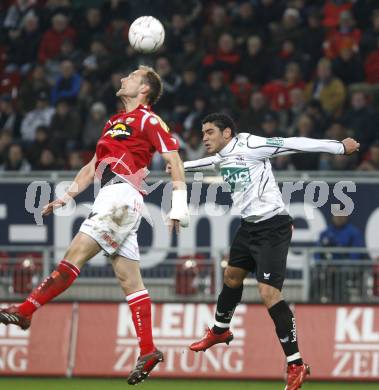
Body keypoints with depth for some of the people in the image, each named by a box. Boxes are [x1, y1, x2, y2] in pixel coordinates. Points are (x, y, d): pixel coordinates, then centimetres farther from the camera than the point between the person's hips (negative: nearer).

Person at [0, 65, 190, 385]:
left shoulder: (148, 120, -1)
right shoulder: (114, 122, 27)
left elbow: (174, 160, -7)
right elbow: (94, 166, 32)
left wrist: (179, 205, -16)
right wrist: (65, 198, 29)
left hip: (122, 196, -9)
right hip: (112, 199, 9)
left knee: (75, 255, -14)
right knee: (130, 280, 3)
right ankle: (148, 351, 0)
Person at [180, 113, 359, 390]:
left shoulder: (249, 146, -18)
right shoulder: (220, 158, 9)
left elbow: (294, 144, -19)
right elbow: (206, 162, 34)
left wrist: (340, 147, -20)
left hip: (272, 227, -9)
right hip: (249, 226, 9)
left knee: (268, 293, -18)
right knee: (232, 276, 26)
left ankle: (296, 365, -16)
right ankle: (220, 331, 54)